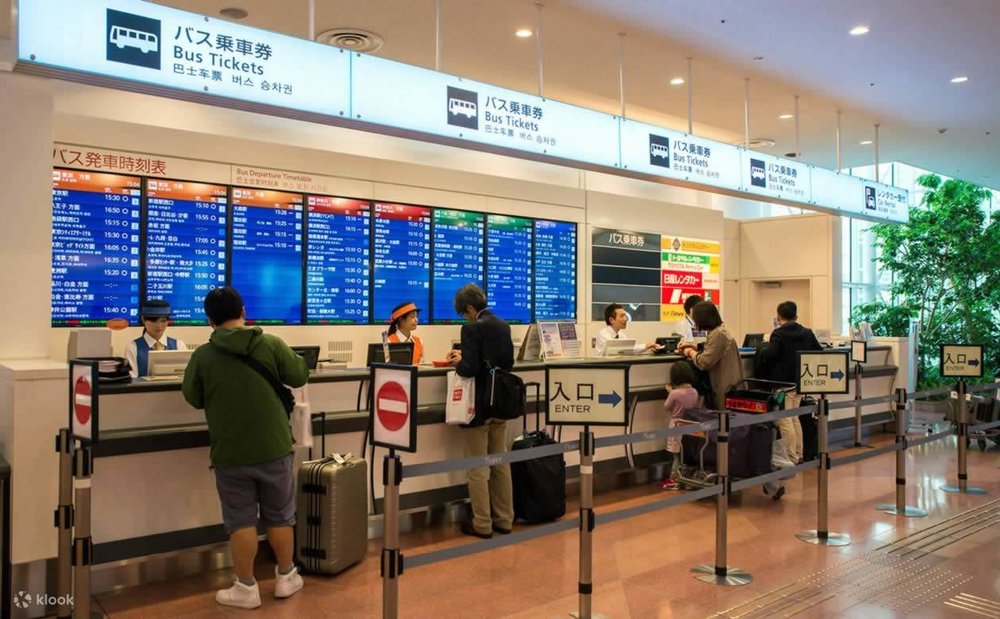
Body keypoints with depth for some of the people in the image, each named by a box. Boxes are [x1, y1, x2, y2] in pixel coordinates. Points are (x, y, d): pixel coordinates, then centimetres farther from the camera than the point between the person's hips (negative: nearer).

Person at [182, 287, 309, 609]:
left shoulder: (202, 355, -6)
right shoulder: (271, 344, -7)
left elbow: (194, 399, 6)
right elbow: (300, 376, 4)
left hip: (230, 452, -1)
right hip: (274, 448, 1)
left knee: (241, 521, 9)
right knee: (280, 515, 14)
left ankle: (246, 589, 16)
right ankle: (286, 578, 28)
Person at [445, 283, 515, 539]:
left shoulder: (472, 328, -17)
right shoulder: (503, 325, 7)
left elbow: (471, 368, -24)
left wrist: (458, 363, -1)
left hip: (479, 405, -8)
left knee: (477, 469, 3)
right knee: (500, 465, 15)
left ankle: (482, 525, 10)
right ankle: (504, 520, 22)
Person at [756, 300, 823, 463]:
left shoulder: (778, 333, -13)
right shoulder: (807, 333, 7)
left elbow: (769, 355, -24)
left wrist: (761, 351, -4)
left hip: (783, 382, -7)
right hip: (800, 381, 7)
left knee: (784, 421, -3)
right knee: (793, 418, 19)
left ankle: (792, 458, -3)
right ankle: (798, 454, 21)